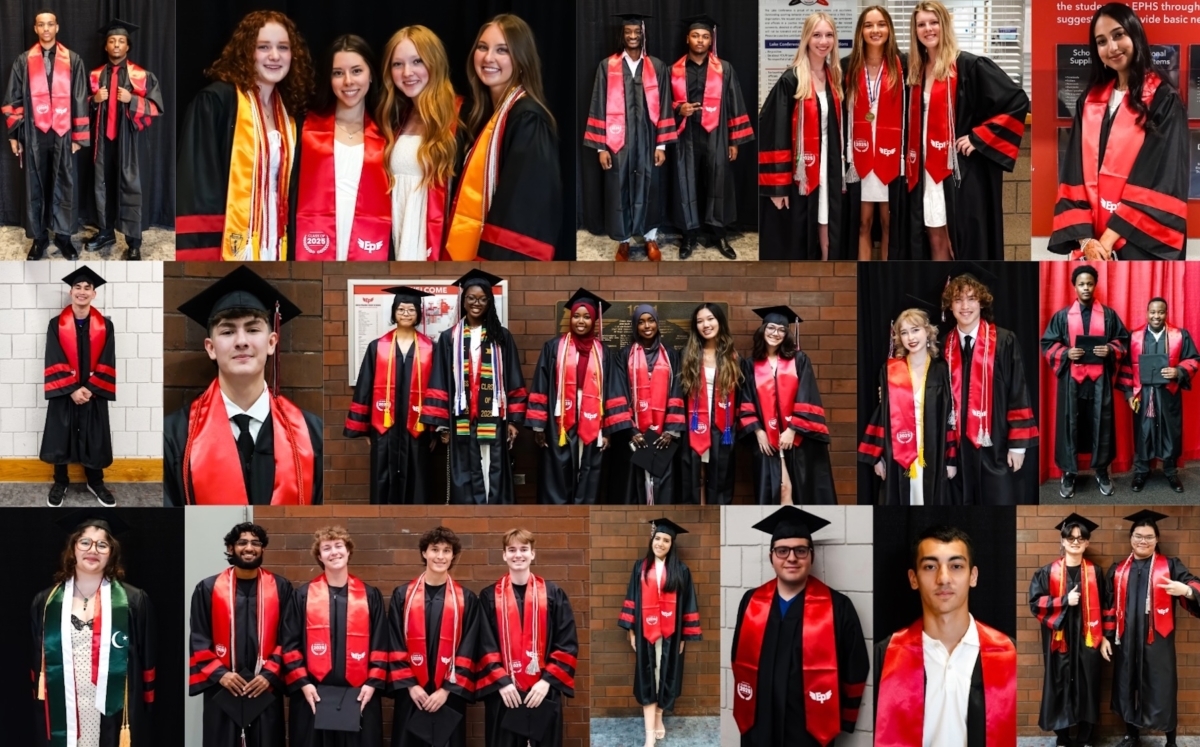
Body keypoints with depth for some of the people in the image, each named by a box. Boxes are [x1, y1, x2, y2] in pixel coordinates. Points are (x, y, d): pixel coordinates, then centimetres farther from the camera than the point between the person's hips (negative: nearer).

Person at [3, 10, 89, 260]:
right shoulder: (23, 61, 5)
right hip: (33, 134, 1)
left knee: (63, 186, 5)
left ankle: (63, 236, 15)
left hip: (62, 134, -1)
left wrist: (78, 135, -1)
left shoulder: (73, 60, 3)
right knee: (35, 188, 5)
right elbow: (13, 99, 6)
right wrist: (13, 134, 1)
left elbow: (80, 99, 3)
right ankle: (39, 238, 13)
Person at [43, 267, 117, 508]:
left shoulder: (105, 325, -1)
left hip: (93, 393, 1)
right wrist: (72, 389, -17)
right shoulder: (56, 324, -4)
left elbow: (106, 363, -4)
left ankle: (96, 483, 23)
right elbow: (54, 362, -8)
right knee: (61, 436, 6)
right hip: (64, 392, -1)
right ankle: (60, 483, 22)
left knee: (95, 438, 7)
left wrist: (90, 388, -14)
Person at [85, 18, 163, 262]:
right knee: (103, 184, 11)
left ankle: (134, 243, -1)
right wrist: (94, 100, -4)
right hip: (104, 136, 4)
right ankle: (106, 232, 24)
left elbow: (157, 107, -6)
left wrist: (131, 100, -18)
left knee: (130, 187, -4)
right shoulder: (96, 75, 8)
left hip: (128, 138, -4)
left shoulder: (141, 75, -4)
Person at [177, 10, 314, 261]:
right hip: (229, 247, -6)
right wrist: (202, 256, -19)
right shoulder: (214, 101, -7)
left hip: (273, 248, 6)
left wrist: (288, 254, 12)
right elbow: (197, 184, -12)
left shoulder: (288, 113, 14)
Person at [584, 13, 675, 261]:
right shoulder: (607, 66, -1)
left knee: (648, 188, 8)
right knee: (619, 189, 5)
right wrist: (601, 146, -6)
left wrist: (662, 144, -2)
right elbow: (599, 107, -1)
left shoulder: (657, 67, 3)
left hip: (647, 139, 1)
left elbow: (663, 107, 3)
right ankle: (623, 241, 19)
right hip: (618, 140, -1)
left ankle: (650, 238, 22)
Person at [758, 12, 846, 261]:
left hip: (828, 171, 6)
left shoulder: (835, 79, 10)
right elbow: (775, 134, -12)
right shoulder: (790, 81, -9)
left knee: (827, 240, 6)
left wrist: (842, 174, 13)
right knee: (795, 242, -1)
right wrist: (777, 185, -15)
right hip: (799, 174, -5)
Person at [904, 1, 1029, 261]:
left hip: (961, 171, -6)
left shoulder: (969, 66, -9)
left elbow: (1017, 101, -14)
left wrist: (979, 137, -15)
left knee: (966, 242, -3)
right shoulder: (917, 70, 11)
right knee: (935, 240, 9)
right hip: (928, 172, 6)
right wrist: (912, 166, 10)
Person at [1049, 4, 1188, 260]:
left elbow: (1164, 180, -10)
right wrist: (1085, 237, -9)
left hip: (1142, 244, -4)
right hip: (1094, 242, 4)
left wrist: (1110, 237, -16)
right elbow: (1074, 174, 5)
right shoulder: (1090, 101, 11)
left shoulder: (1164, 101, -3)